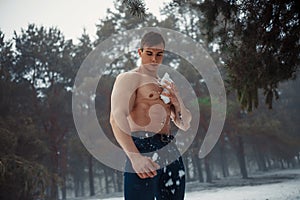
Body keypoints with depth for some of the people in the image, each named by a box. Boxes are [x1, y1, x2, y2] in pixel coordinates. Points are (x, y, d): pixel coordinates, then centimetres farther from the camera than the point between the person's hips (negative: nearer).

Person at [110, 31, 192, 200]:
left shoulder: (168, 86, 23)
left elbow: (185, 125, 24)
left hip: (172, 154, 7)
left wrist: (177, 103, 3)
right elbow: (117, 118, -14)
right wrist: (134, 157, -26)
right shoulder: (128, 78, 1)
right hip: (143, 150, -7)